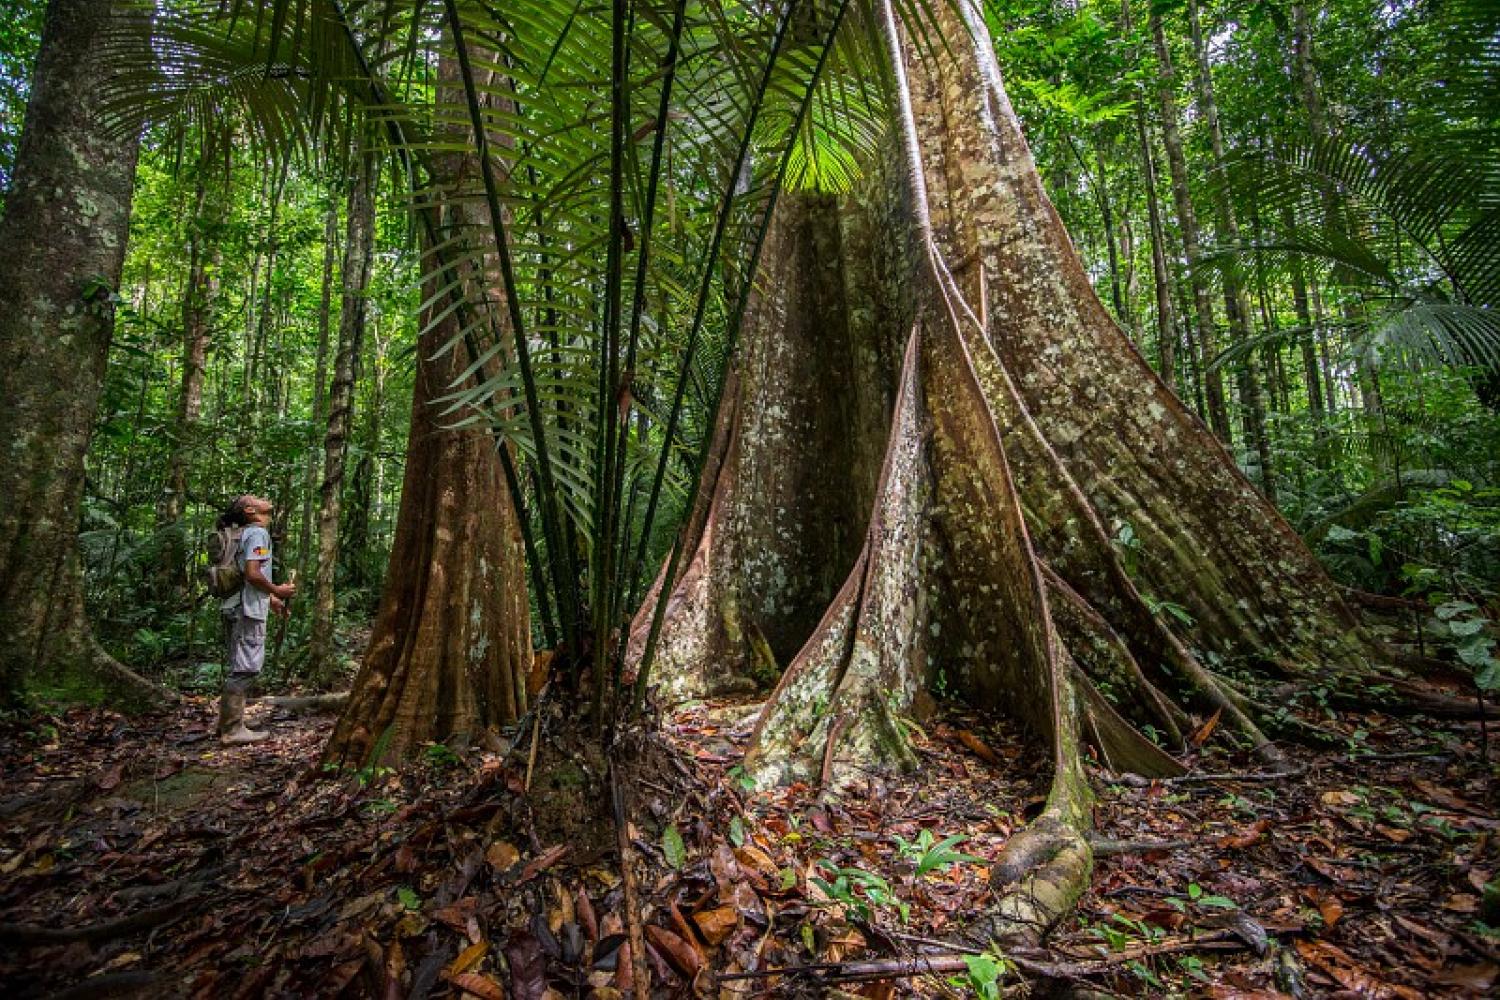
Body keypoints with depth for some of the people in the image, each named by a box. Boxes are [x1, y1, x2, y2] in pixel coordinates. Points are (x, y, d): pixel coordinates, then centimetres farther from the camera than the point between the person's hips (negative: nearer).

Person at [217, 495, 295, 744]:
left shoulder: (246, 534, 18)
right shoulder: (258, 532, -12)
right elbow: (252, 574, -22)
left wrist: (270, 599, 22)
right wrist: (277, 590, -8)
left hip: (235, 609, 10)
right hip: (248, 611, -10)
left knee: (236, 667, 16)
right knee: (245, 668, -5)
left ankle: (228, 725, 25)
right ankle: (233, 729, 0)